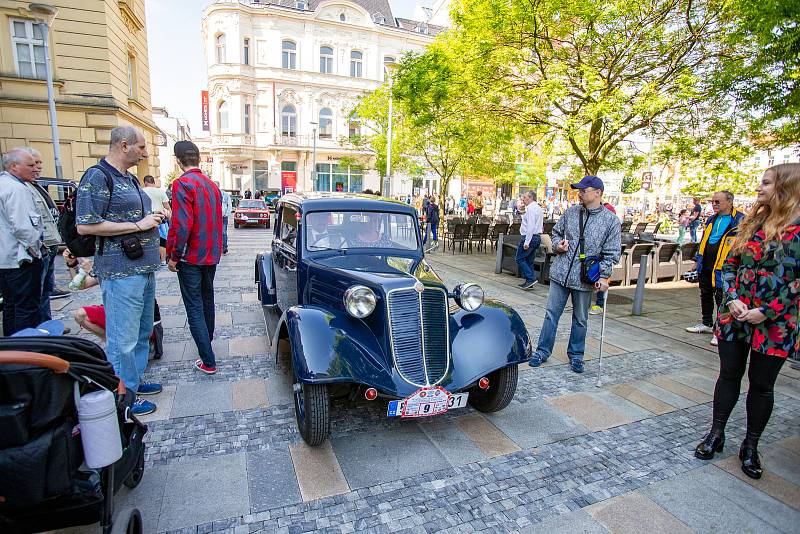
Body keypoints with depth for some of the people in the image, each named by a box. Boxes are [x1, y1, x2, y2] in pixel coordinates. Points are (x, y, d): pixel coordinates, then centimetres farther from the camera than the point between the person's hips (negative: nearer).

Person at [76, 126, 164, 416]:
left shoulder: (130, 179, 16)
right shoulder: (97, 177, -12)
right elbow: (84, 226, -18)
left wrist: (154, 218, 8)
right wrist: (138, 225, -17)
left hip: (144, 268, 10)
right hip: (121, 272, -10)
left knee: (142, 332, 19)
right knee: (123, 339, -1)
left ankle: (135, 380, 34)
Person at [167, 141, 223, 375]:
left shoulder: (183, 183, -15)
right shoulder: (212, 185, 9)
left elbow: (182, 224, -22)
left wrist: (173, 256, -13)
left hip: (191, 257, -7)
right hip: (211, 255, 8)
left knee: (194, 309, -2)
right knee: (207, 300, 23)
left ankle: (208, 362, 0)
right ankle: (207, 340, 43)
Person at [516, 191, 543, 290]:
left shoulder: (530, 208, -14)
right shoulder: (538, 208, 18)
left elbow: (531, 226, -22)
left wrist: (526, 242, -23)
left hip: (529, 237, -10)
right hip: (537, 237, 10)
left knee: (520, 259, -4)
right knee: (529, 261, 13)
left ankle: (531, 279, -9)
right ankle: (528, 282, 16)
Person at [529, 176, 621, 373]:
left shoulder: (611, 220, -4)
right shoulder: (571, 212, 4)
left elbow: (612, 253, -4)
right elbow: (556, 232, 17)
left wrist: (604, 276, -12)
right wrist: (557, 245, -4)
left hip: (585, 279, -2)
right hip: (560, 273, 2)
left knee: (580, 319, 13)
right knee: (551, 314, 7)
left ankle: (576, 355, 30)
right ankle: (543, 351, 20)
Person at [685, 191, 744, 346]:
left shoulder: (739, 220, -8)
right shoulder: (711, 220, 15)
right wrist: (697, 260, 19)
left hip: (722, 267, -7)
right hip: (705, 266, 7)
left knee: (721, 298, 0)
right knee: (705, 295, 16)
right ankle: (707, 324, 30)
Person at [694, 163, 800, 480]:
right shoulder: (751, 223, 6)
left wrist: (766, 312, -16)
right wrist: (732, 299, -6)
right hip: (734, 316, 4)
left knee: (762, 384, 10)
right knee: (729, 375, 12)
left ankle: (750, 447, 27)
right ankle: (716, 435, 26)